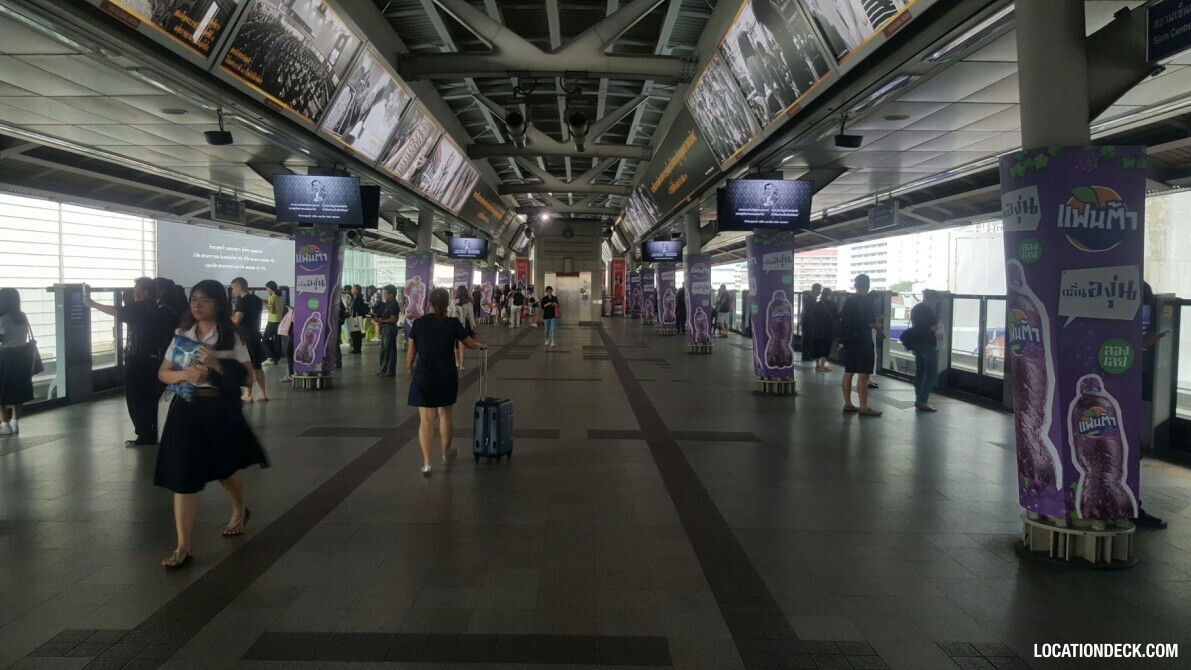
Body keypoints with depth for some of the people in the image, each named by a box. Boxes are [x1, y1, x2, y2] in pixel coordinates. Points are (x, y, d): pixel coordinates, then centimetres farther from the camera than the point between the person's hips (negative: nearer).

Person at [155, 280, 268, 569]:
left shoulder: (232, 337, -4)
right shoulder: (182, 335, 5)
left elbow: (248, 377, -6)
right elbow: (163, 373, 7)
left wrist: (218, 365, -20)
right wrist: (185, 374, -14)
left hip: (220, 409, -2)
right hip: (186, 408, 2)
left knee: (224, 469, 16)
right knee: (183, 476, -2)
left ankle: (240, 511, 48)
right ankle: (183, 547, 4)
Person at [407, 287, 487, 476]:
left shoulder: (419, 323, -4)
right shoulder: (453, 323, -5)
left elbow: (411, 352, 2)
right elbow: (470, 344, 8)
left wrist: (409, 368, 20)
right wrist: (482, 346, 29)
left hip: (423, 377, 0)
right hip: (446, 377, 1)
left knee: (426, 419, 2)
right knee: (445, 414, 19)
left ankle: (426, 463, 0)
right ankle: (446, 453, 35)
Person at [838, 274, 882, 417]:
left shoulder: (848, 300, 8)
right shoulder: (866, 301, -12)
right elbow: (871, 323, -18)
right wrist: (877, 325, 4)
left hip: (849, 340, 8)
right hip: (863, 342, -8)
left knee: (848, 373, 11)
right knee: (863, 375, -6)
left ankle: (847, 404, 17)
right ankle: (864, 407, -5)